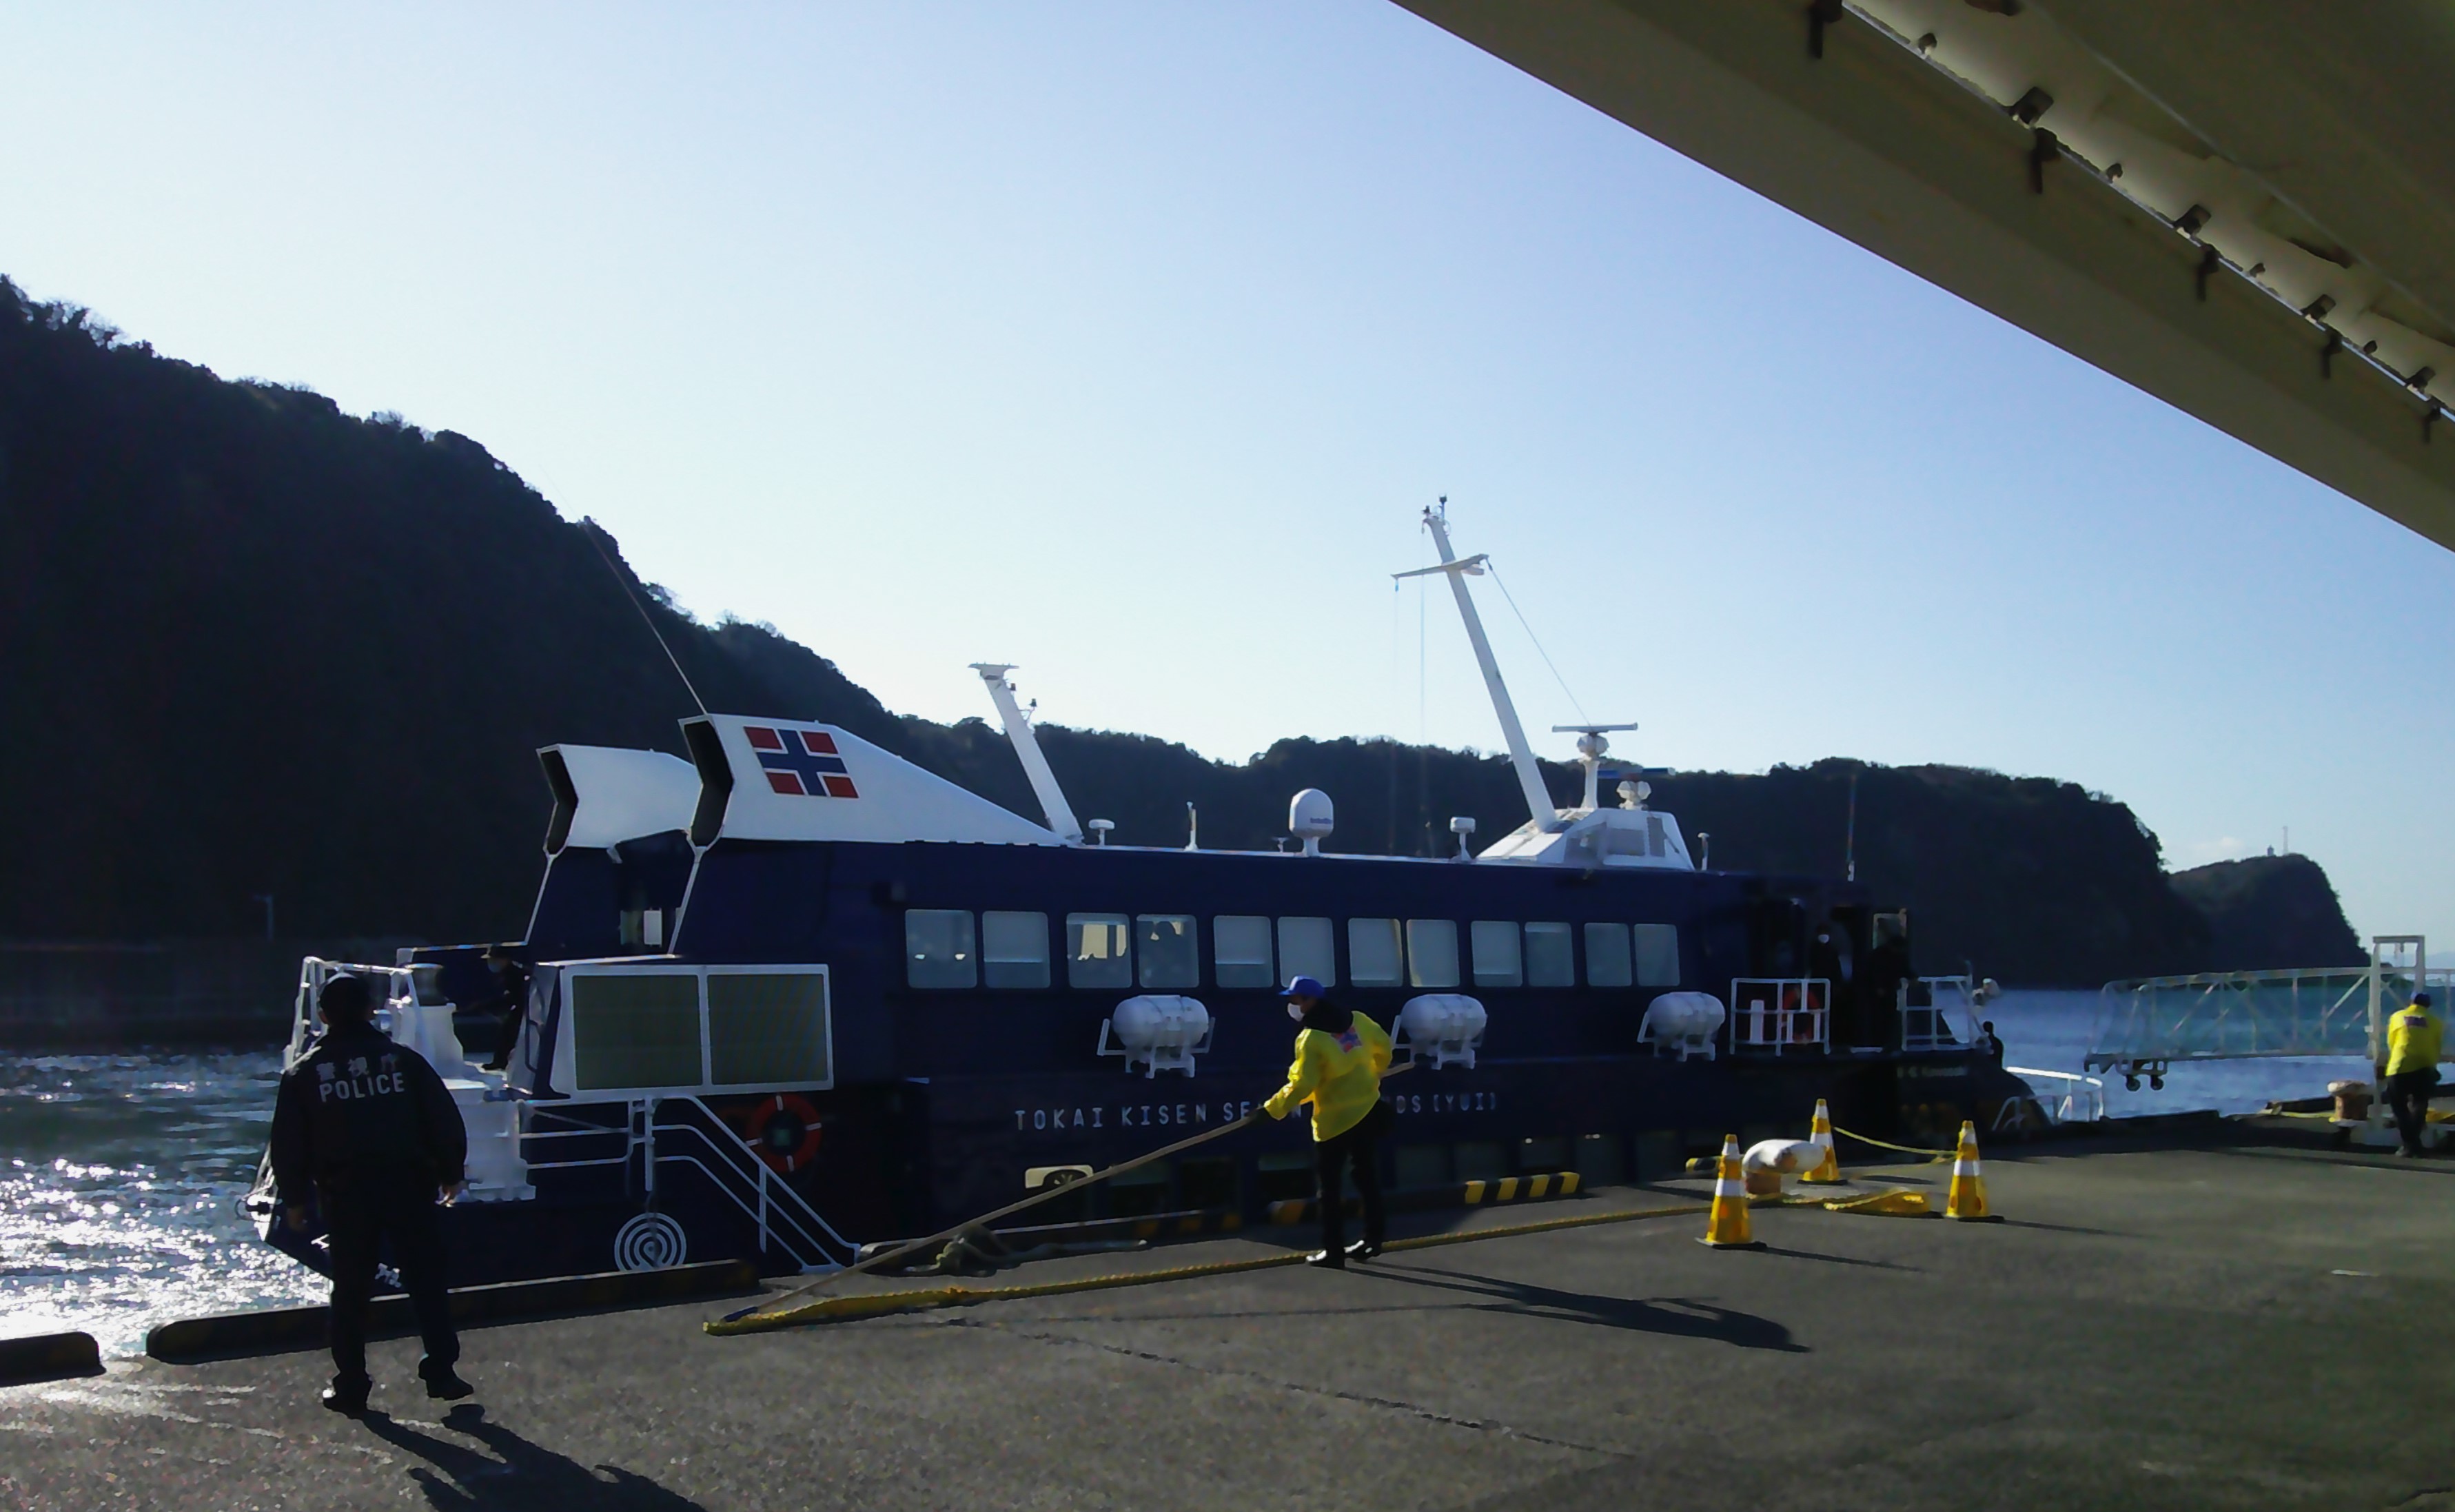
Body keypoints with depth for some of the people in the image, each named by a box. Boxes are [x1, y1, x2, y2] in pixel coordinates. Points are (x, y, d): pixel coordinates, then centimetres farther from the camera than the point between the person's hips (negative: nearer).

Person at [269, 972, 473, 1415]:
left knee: (350, 1290, 9)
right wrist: (450, 1174, 12)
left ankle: (350, 1385, 12)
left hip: (344, 1193, 0)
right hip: (408, 1185, 0)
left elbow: (288, 1143, 4)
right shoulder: (404, 1060, 1)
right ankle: (441, 1373, 5)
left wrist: (294, 1198, 12)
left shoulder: (303, 1072, 2)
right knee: (427, 1281, 6)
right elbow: (444, 1121, 2)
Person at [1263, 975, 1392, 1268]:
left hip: (1335, 1119, -7)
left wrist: (1271, 1109, -11)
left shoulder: (1310, 1038, -16)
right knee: (1367, 1176, 17)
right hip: (1368, 1111, 7)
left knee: (1330, 1184, 1)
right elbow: (1384, 1047, 16)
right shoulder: (1358, 1021, 3)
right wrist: (1372, 1074, 34)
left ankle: (1333, 1251, 1)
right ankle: (1373, 1238, 24)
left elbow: (1301, 1086, -20)